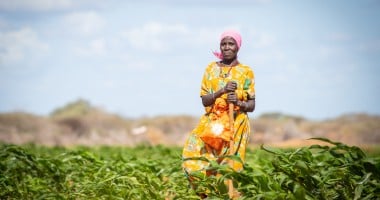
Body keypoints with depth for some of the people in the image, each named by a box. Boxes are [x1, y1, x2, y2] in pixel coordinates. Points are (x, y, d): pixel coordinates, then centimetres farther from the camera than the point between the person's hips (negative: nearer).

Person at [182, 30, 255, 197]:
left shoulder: (246, 72, 4)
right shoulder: (211, 68, 9)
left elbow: (252, 106, 4)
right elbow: (204, 100, 2)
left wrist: (238, 102, -18)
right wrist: (222, 91, -15)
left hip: (235, 125, -2)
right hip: (213, 123, 2)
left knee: (229, 167, -10)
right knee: (193, 152, -15)